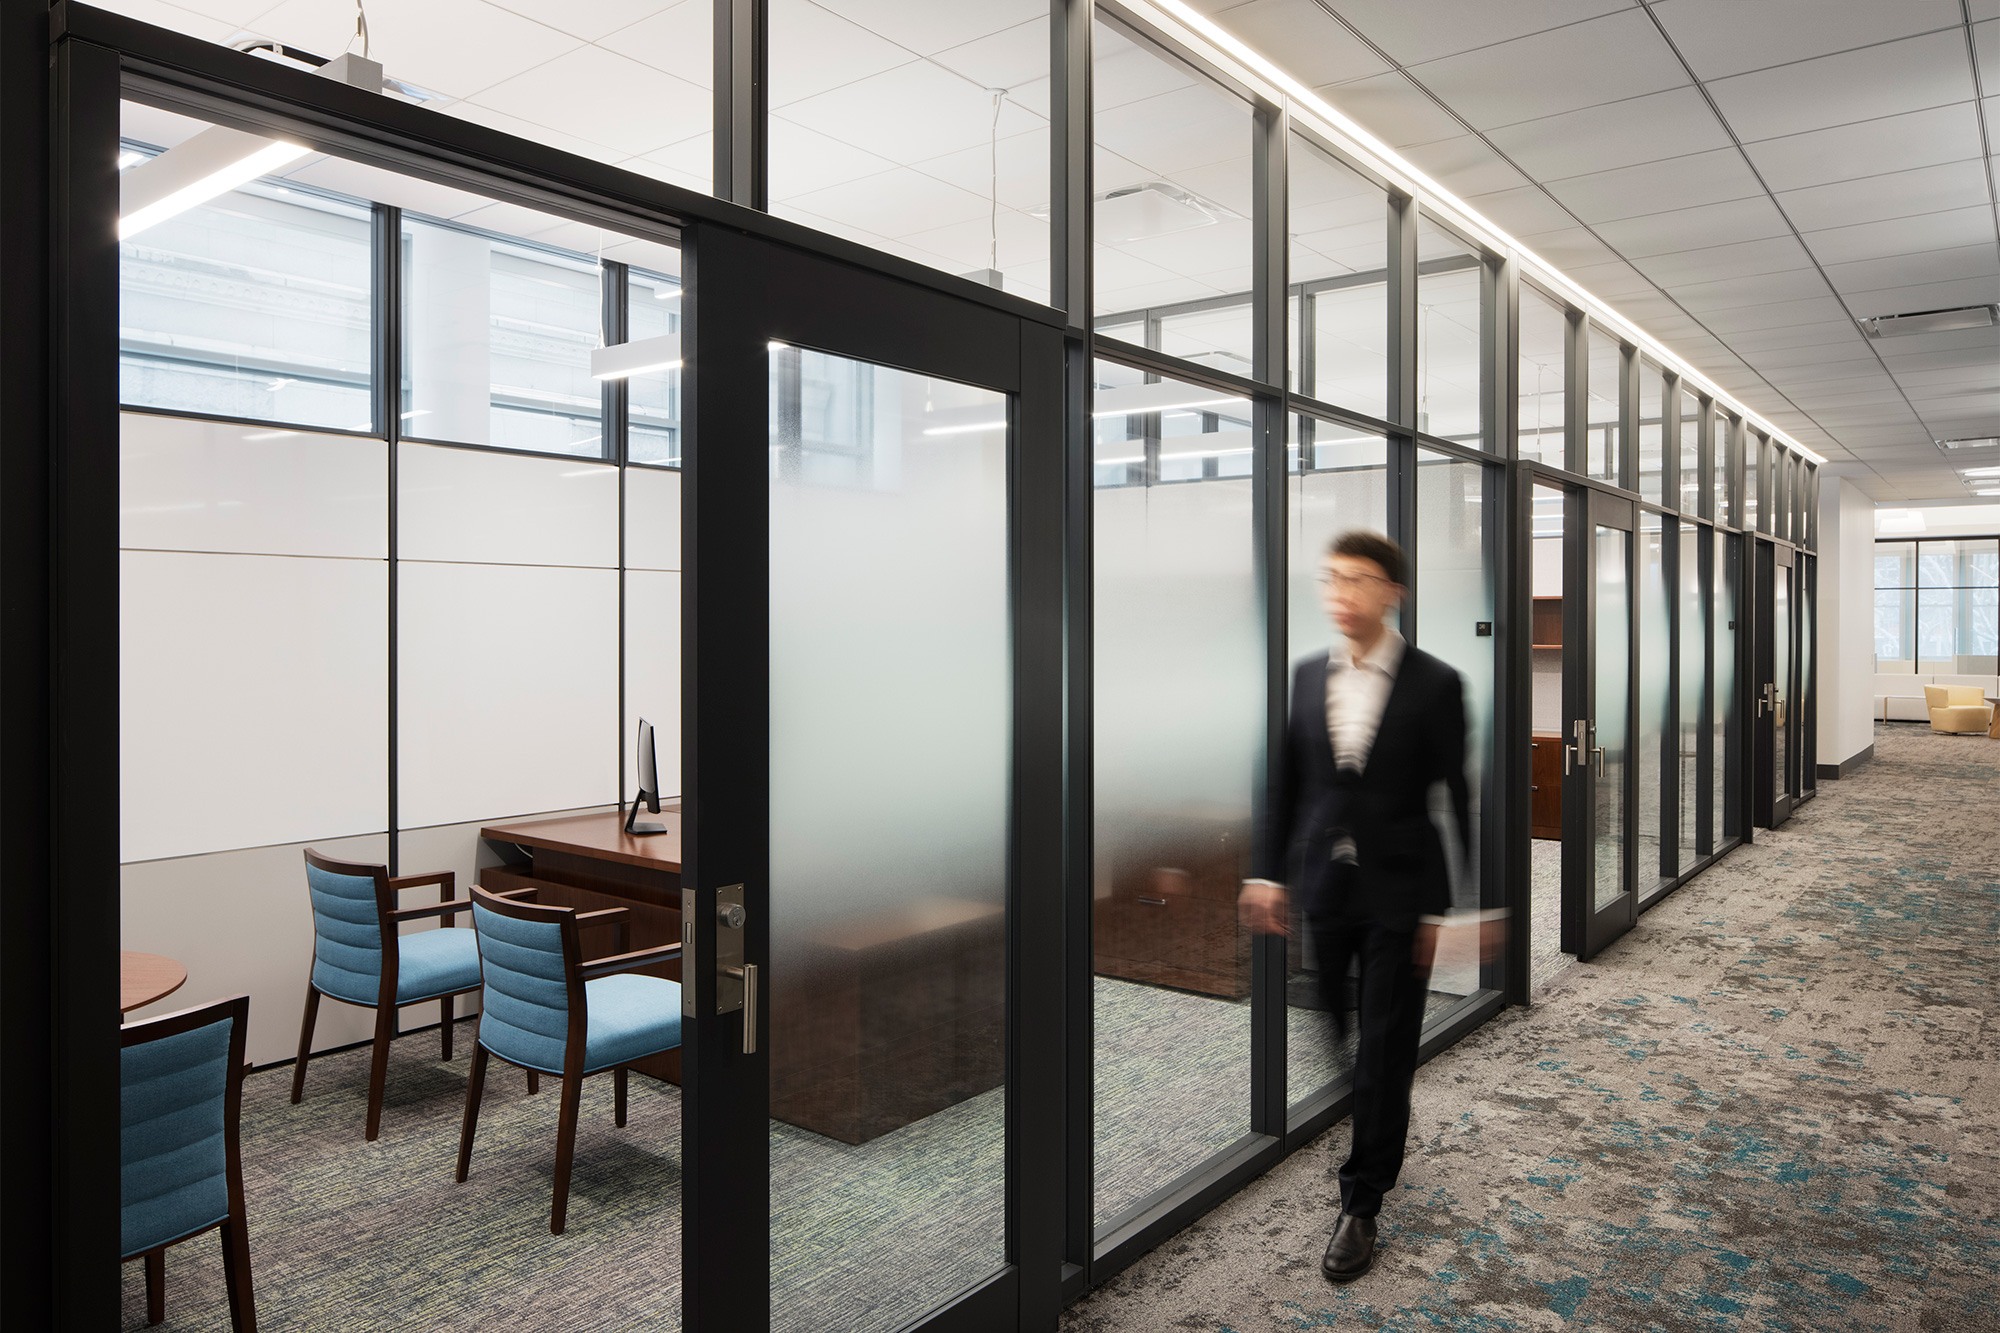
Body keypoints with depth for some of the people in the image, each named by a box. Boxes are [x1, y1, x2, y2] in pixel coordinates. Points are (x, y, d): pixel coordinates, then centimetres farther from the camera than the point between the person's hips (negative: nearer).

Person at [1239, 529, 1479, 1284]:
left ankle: (1361, 1206, 19)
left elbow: (1456, 797, -6)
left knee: (1384, 1056, 5)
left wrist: (1445, 906, -8)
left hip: (1397, 894, -3)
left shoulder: (1434, 684, -6)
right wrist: (1267, 872, 2)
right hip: (1319, 889, 3)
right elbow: (1285, 782, 7)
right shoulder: (1306, 677, 4)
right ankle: (1315, 1178, 33)